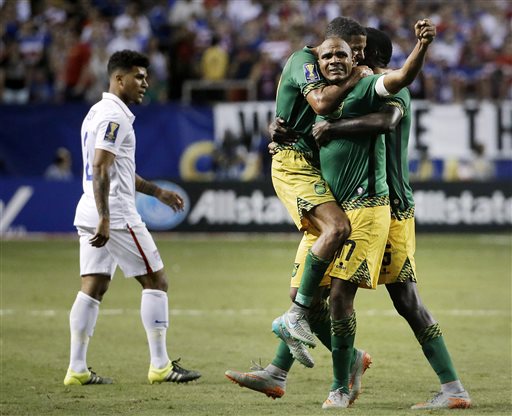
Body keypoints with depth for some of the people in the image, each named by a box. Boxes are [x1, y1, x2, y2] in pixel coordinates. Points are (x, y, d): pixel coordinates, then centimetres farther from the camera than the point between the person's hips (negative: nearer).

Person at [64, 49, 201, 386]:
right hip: (115, 215, -10)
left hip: (92, 215, 10)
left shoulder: (99, 113, 20)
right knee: (156, 281, -2)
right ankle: (160, 365, -1)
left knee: (93, 288, 6)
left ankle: (77, 369, 1)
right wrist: (105, 219, -27)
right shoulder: (114, 116, -13)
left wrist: (157, 191, 32)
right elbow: (100, 169, -22)